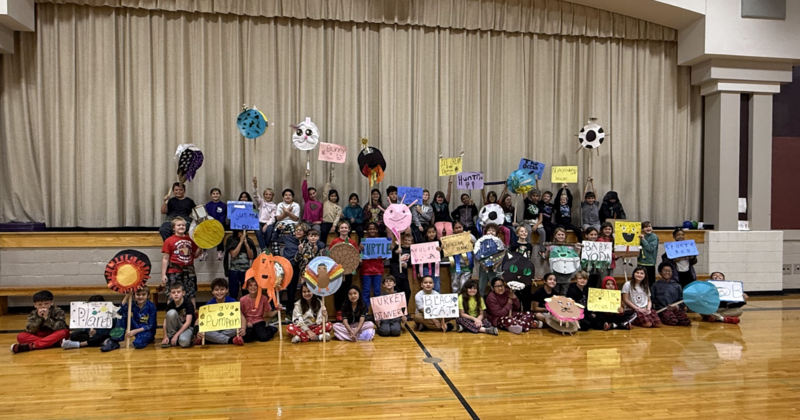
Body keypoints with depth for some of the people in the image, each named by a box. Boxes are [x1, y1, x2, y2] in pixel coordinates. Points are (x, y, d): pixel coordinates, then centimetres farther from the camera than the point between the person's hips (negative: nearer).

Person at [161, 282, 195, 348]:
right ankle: (171, 337, -12)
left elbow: (188, 322, -22)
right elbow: (165, 321, -8)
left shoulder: (188, 304, -19)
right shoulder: (170, 305, -8)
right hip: (176, 327, 4)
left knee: (184, 342, -39)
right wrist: (165, 336, -20)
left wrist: (176, 335, -25)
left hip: (188, 327, -4)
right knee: (171, 312, -27)